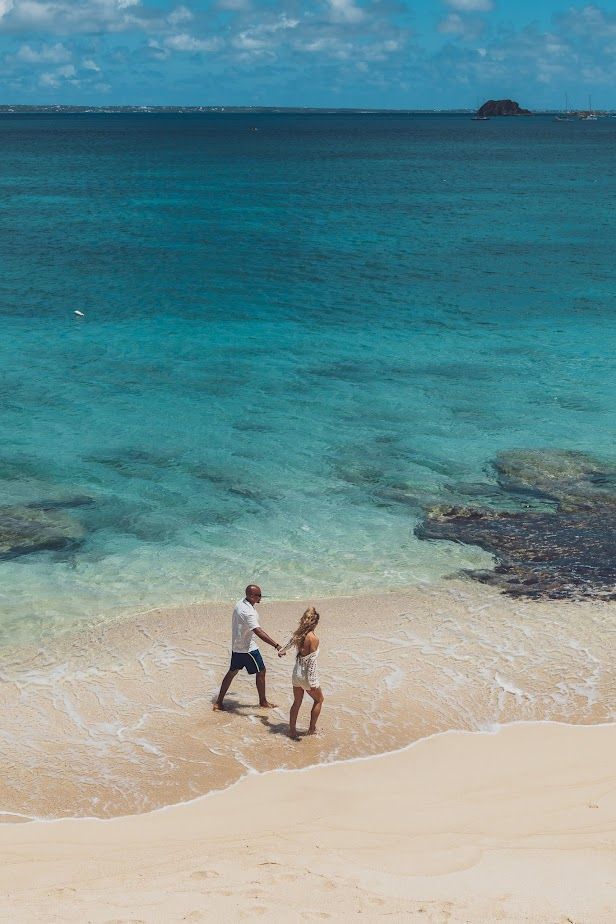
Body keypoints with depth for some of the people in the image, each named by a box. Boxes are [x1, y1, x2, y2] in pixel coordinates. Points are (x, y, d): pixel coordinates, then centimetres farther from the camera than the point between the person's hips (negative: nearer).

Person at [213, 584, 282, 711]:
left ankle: (219, 702, 20)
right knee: (261, 672, 8)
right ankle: (263, 702, 21)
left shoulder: (240, 603, 1)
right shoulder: (248, 612, -28)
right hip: (248, 648, -9)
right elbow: (259, 632, -38)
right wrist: (276, 646, -43)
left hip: (236, 646, 9)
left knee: (232, 672, 17)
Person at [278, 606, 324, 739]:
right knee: (319, 700, 18)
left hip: (296, 674, 6)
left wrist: (281, 651, 44)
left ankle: (292, 731, 22)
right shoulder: (313, 639, -22)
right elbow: (312, 661, -23)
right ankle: (312, 729, 22)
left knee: (297, 702, 19)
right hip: (307, 675, -6)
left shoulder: (298, 634, -1)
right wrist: (312, 683, -20)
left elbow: (289, 643, 21)